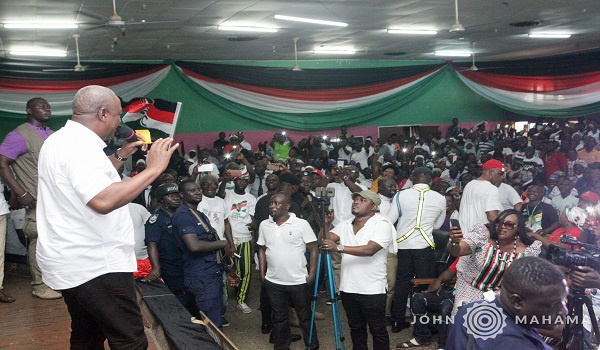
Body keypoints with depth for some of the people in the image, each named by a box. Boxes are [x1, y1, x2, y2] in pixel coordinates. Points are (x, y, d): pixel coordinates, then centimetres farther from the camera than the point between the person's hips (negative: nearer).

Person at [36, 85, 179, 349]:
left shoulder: (61, 140, 14)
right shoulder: (81, 146, -20)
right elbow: (103, 200, -34)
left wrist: (121, 155, 22)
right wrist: (153, 169, -29)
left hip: (73, 262, 11)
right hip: (94, 265, -11)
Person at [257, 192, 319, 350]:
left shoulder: (301, 224, -10)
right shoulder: (264, 225, 3)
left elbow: (313, 249, -6)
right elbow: (262, 249, 12)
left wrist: (312, 274, -11)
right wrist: (262, 273, 7)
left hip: (299, 282, -3)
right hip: (273, 282, 3)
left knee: (305, 317, 10)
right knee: (279, 318, 15)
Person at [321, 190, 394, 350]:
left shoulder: (382, 224, -12)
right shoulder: (344, 224, 9)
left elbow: (370, 249, -26)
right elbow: (324, 241, 1)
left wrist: (339, 247, -32)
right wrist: (325, 224, -17)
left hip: (372, 290, -6)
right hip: (348, 289, 6)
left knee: (378, 330, 7)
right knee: (356, 328, 20)